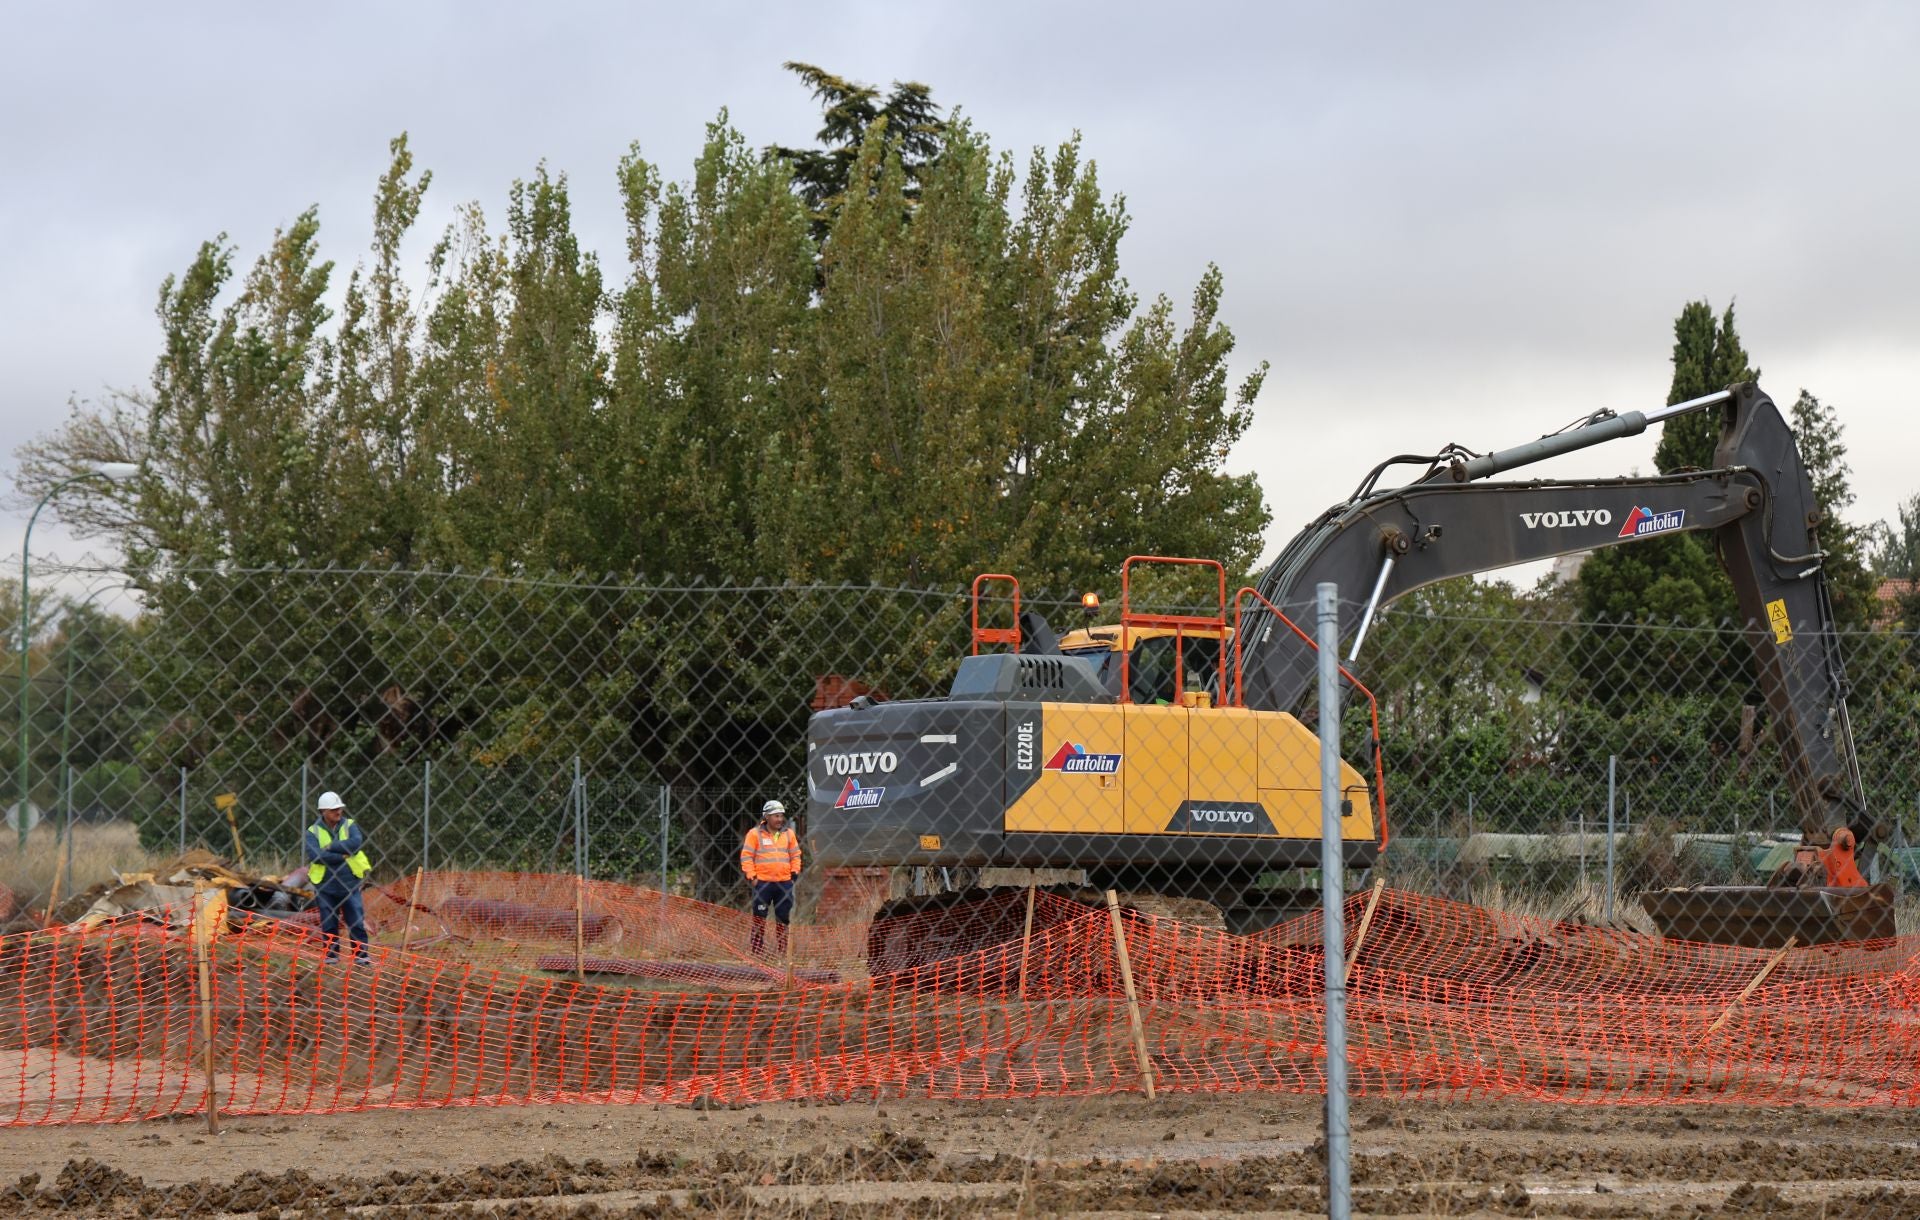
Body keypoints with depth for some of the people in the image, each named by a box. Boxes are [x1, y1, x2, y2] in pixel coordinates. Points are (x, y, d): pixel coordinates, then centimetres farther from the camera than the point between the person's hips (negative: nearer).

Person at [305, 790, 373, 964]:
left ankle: (361, 955, 6)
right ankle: (331, 955, 17)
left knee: (357, 922, 0)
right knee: (329, 925, 7)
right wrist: (343, 856, -18)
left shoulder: (350, 826, 3)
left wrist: (330, 847, -17)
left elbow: (356, 842, -17)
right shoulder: (313, 832, 0)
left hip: (350, 884, 0)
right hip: (325, 886, 0)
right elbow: (314, 855, -16)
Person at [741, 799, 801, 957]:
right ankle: (757, 951, 0)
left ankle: (783, 952, 15)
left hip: (784, 883, 4)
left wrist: (795, 872, 6)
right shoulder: (755, 834, -1)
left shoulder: (789, 834, 11)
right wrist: (751, 876, -8)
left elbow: (795, 855, 19)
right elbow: (746, 856, -2)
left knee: (783, 918, 8)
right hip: (762, 882, -4)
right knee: (759, 917, -3)